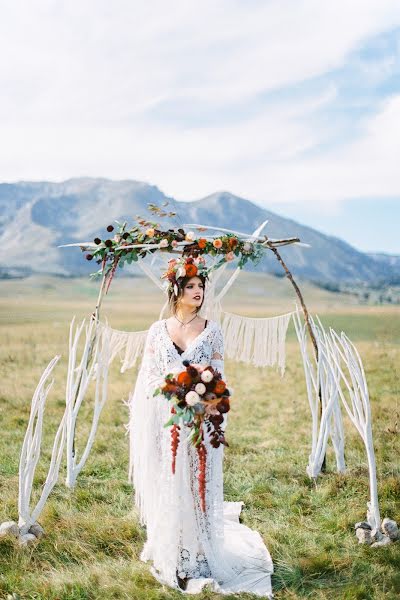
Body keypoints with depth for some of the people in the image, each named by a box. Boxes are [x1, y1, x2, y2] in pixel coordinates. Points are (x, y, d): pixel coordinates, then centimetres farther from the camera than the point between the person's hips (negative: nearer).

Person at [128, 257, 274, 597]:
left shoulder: (212, 331, 2)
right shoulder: (158, 330, 4)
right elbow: (147, 377, 5)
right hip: (164, 422, 1)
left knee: (198, 488, 3)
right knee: (166, 489, 7)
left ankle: (197, 559, 15)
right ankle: (170, 556, 22)